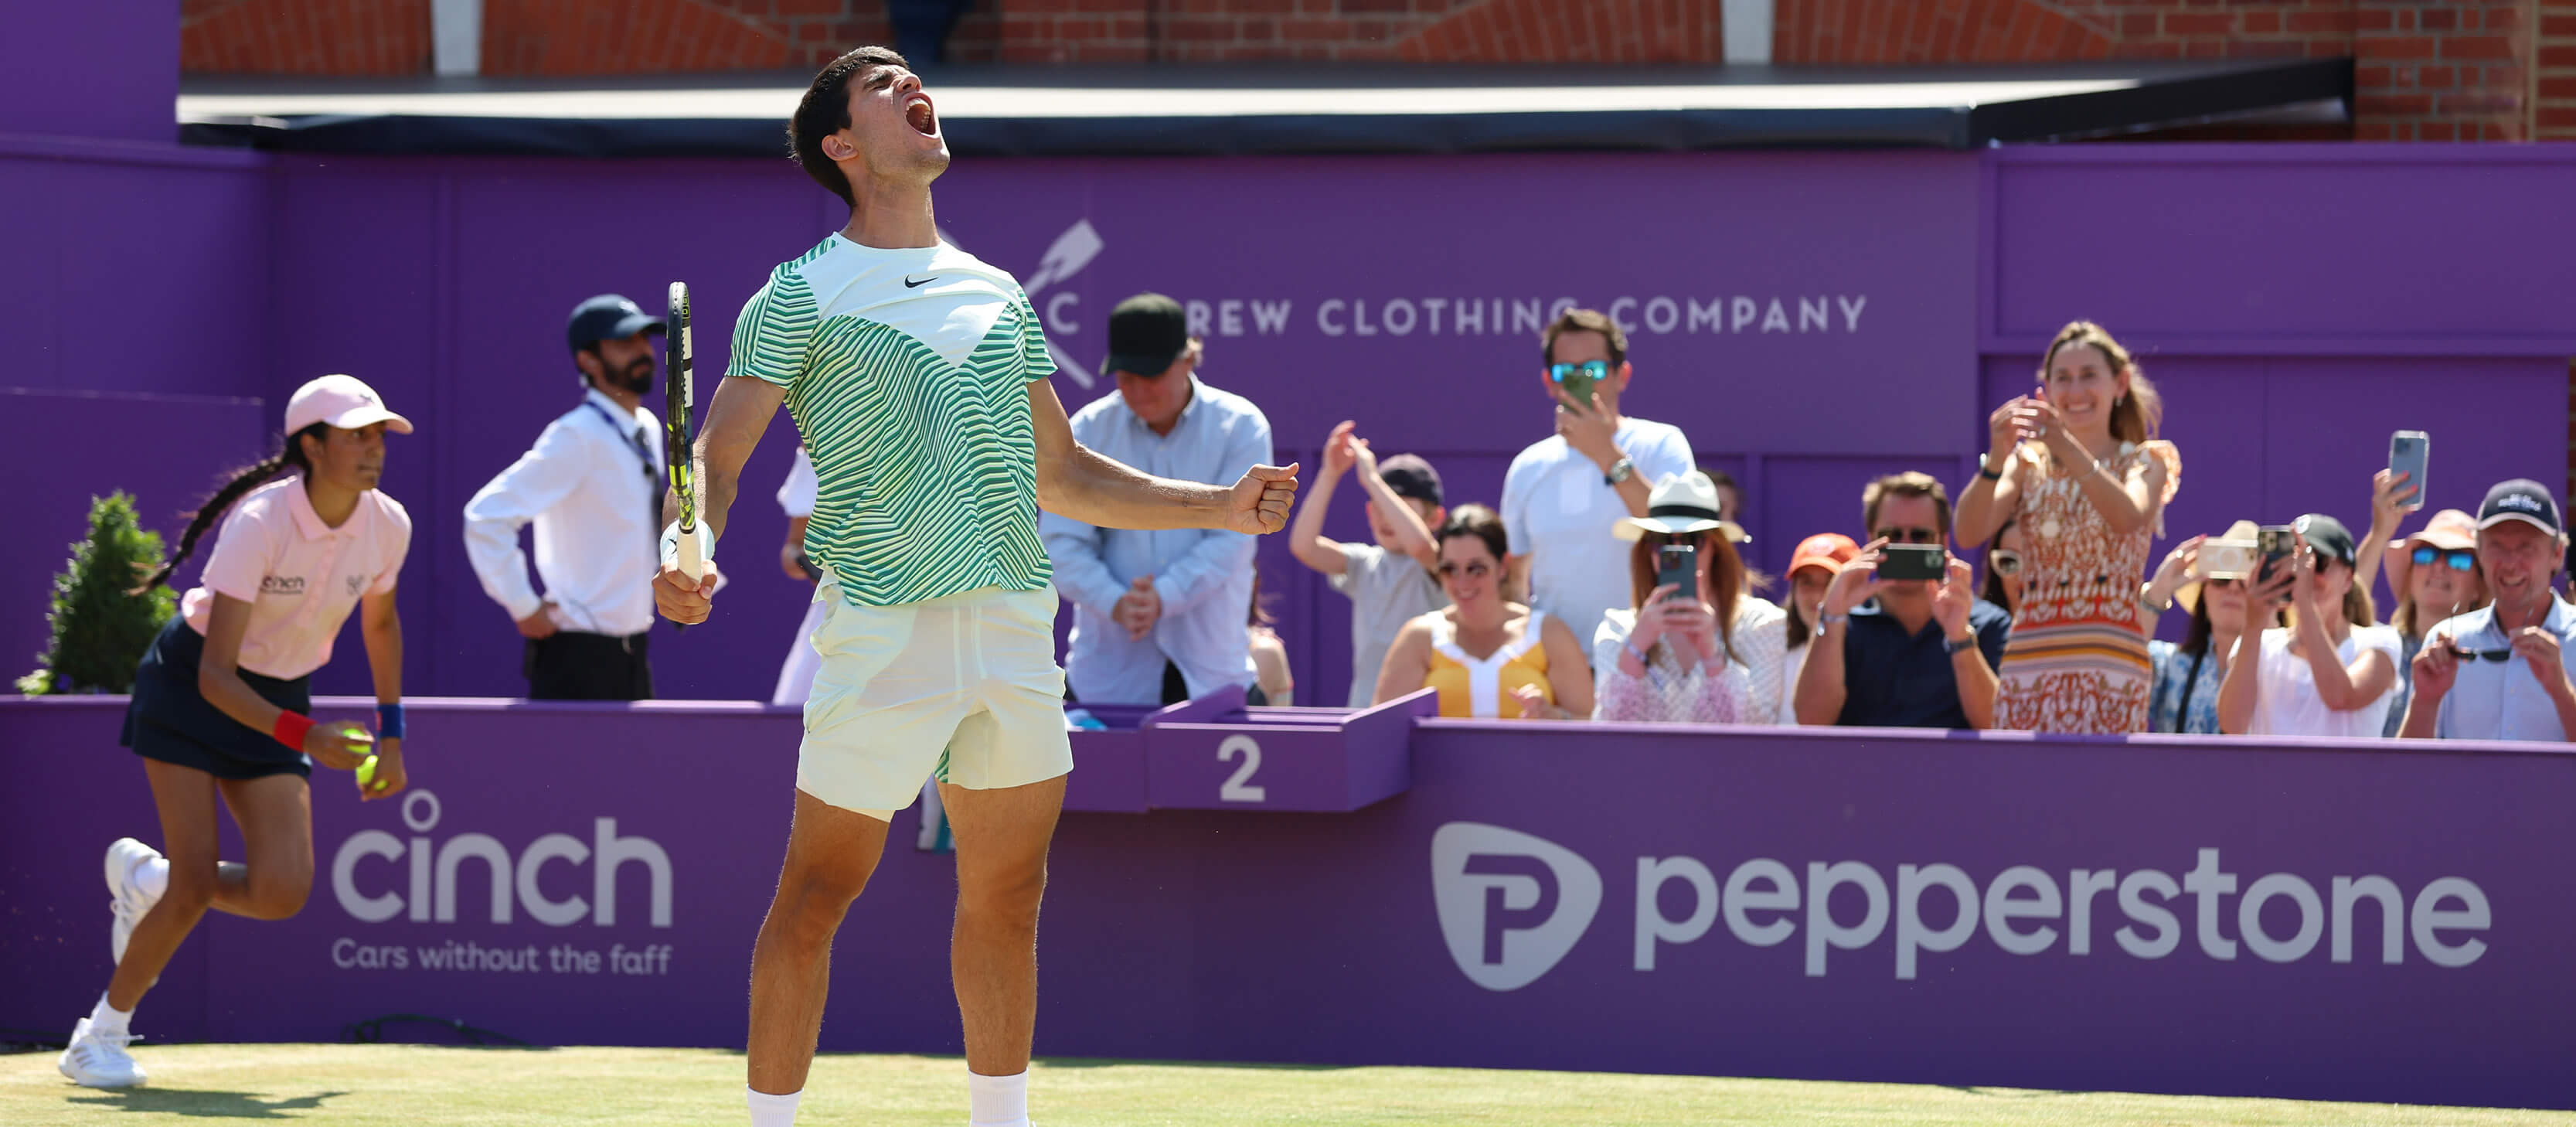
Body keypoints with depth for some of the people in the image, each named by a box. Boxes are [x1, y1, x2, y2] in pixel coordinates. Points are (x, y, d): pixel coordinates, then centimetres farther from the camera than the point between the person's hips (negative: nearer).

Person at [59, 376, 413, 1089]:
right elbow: (215, 676, -29)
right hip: (188, 687, -5)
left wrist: (390, 735, 9)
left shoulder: (388, 526, -10)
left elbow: (380, 624, 12)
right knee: (198, 884, -14)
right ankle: (100, 1037, 7)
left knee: (284, 891, -13)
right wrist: (304, 736, -39)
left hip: (279, 704, 5)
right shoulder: (258, 524, -27)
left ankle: (148, 880, 18)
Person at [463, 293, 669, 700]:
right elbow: (486, 517, -24)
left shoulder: (648, 430, 9)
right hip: (578, 662, -9)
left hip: (630, 652, 9)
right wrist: (524, 608, -19)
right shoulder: (577, 437, -18)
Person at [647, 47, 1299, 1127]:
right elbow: (718, 457, -7)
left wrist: (1218, 507, 15)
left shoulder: (999, 295, 17)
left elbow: (1062, 474, 23)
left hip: (1016, 626, 5)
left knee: (1006, 897, 10)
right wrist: (689, 549, -28)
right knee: (815, 894, -2)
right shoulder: (800, 297, 0)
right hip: (882, 624, -5)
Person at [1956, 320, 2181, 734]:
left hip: (2110, 657, -2)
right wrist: (1996, 458, -19)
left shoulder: (2145, 461, 10)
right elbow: (1968, 533, -2)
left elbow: (2130, 517, -14)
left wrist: (2071, 451, -27)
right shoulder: (2028, 464, 15)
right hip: (2031, 659, 2)